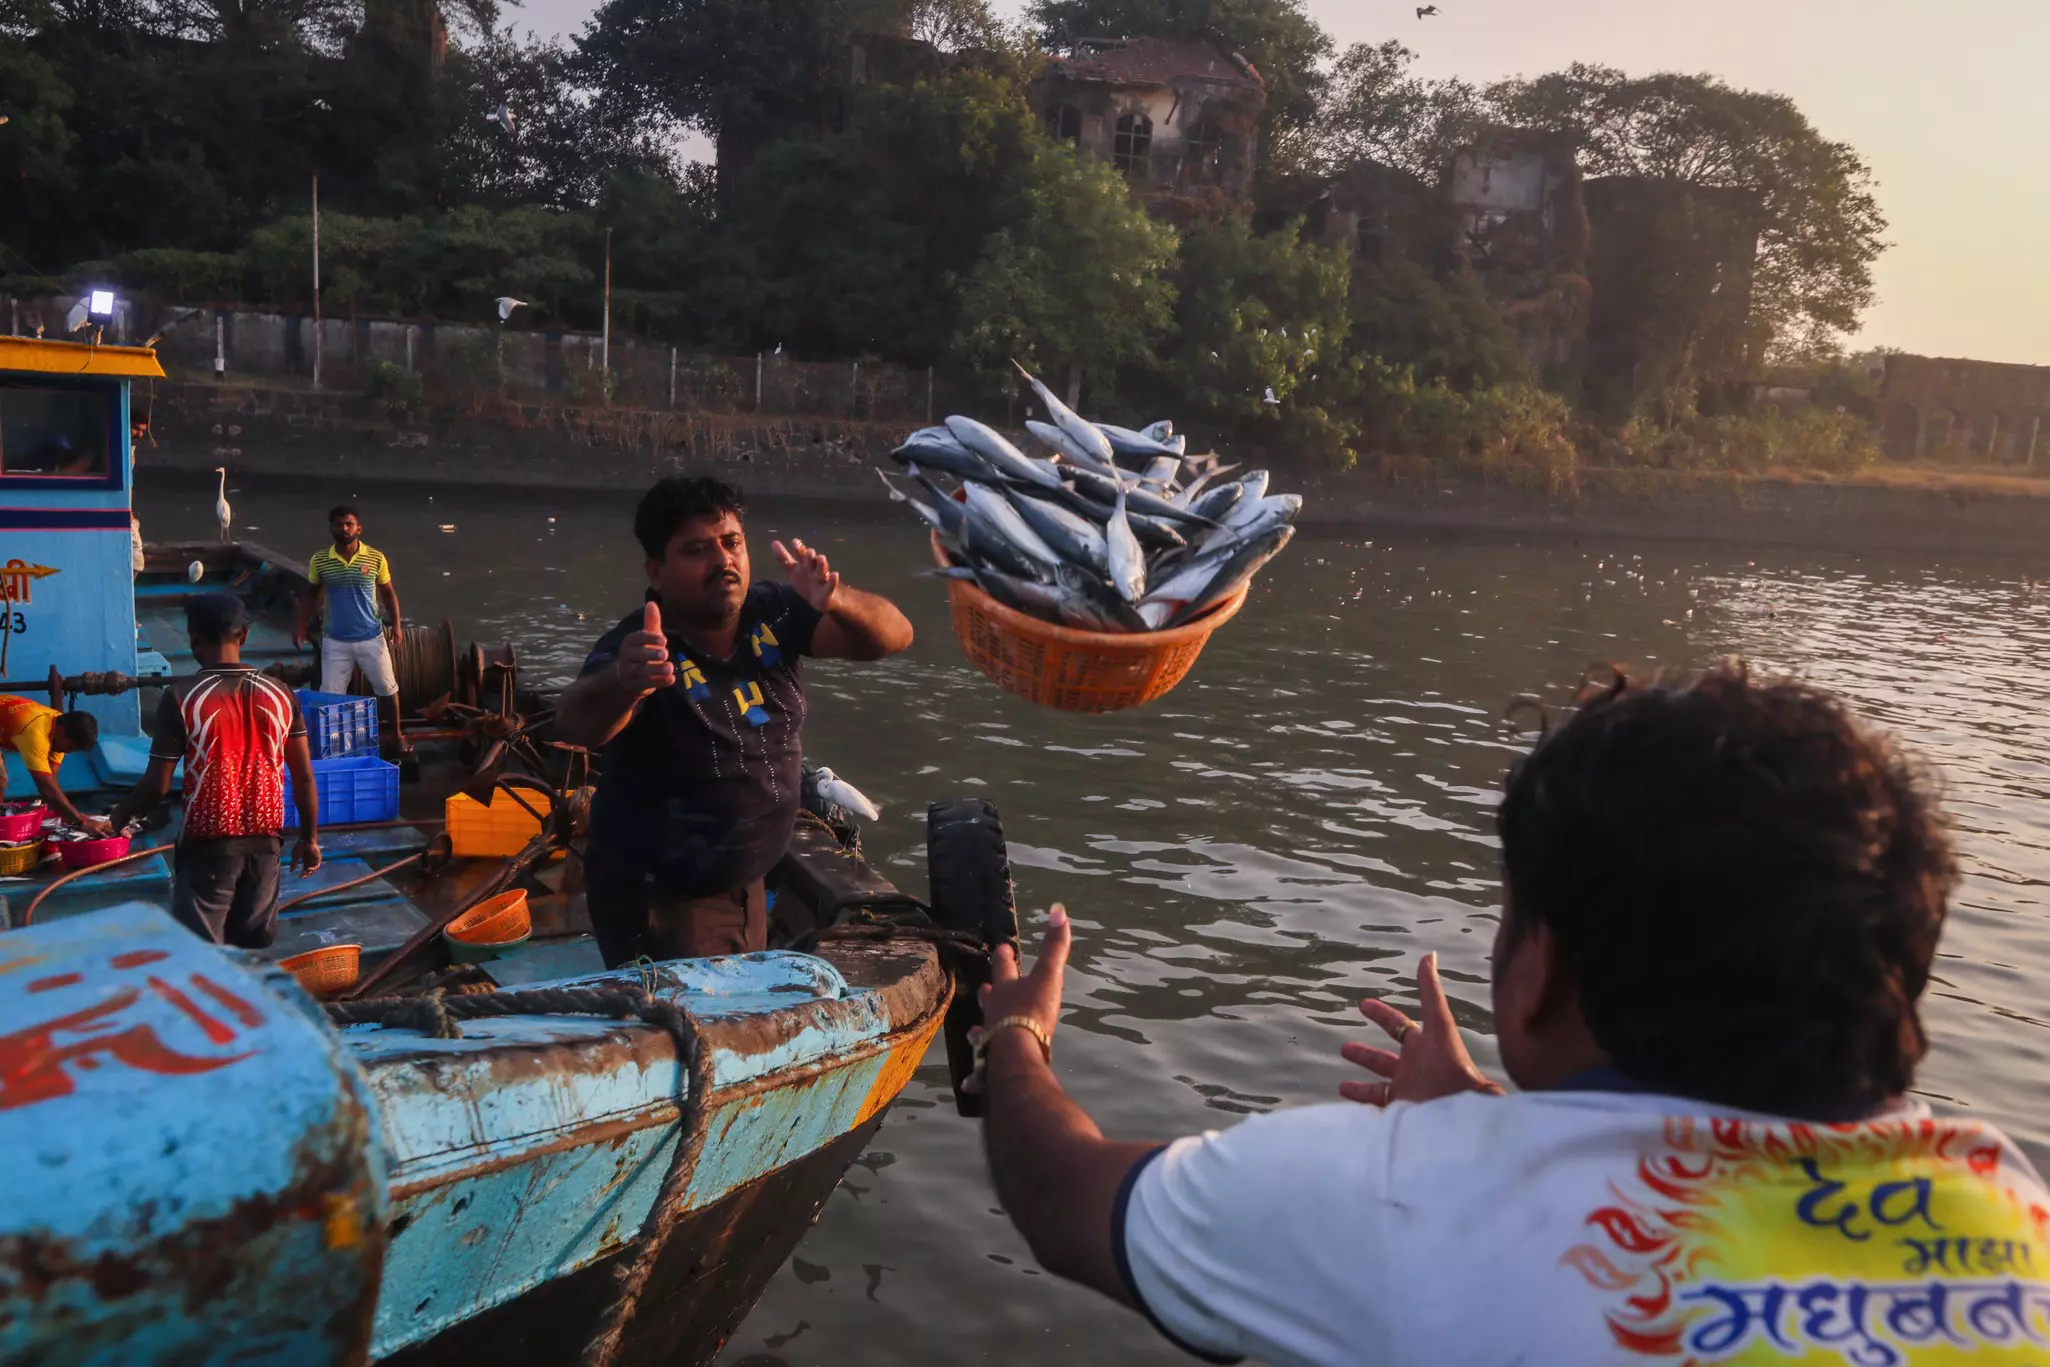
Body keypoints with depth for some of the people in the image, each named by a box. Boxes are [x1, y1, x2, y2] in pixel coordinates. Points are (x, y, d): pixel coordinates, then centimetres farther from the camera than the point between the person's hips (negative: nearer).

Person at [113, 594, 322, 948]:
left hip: (208, 844, -3)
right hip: (264, 841, 3)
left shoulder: (181, 698, -12)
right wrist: (310, 838, 13)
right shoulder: (280, 694, -1)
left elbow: (157, 786, -10)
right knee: (254, 949, 13)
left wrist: (121, 815, 10)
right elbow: (304, 778, 2)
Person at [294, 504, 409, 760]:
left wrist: (396, 625, -4)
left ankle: (395, 735, 28)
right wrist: (302, 624, 1)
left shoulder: (376, 558, -6)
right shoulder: (319, 560, -4)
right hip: (335, 641, 0)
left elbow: (388, 593, 4)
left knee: (387, 687, 10)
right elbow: (312, 593, 10)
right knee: (330, 694, 4)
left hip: (371, 638, 0)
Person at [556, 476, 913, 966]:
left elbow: (893, 634, -16)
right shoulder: (639, 646, -25)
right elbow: (576, 723, -44)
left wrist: (837, 601, -38)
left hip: (744, 885, 6)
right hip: (655, 897, -6)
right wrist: (624, 682, -67)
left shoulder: (773, 615, -11)